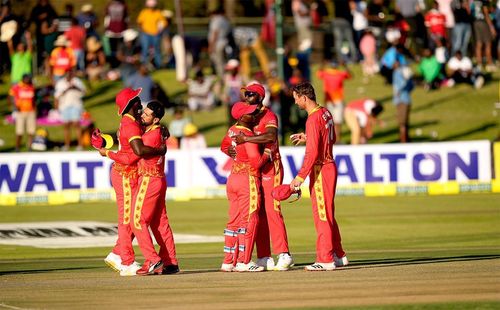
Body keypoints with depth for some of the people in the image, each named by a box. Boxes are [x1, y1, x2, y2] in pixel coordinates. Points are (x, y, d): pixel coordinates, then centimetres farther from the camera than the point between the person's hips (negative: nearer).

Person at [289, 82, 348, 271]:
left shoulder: (313, 119, -19)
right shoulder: (326, 113, 9)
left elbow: (312, 152, -24)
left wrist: (300, 177, -24)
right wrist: (307, 138, 21)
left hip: (320, 170, -10)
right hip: (330, 165, 10)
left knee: (322, 215, -6)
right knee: (327, 215, 17)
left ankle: (325, 260, -6)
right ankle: (338, 256, 22)